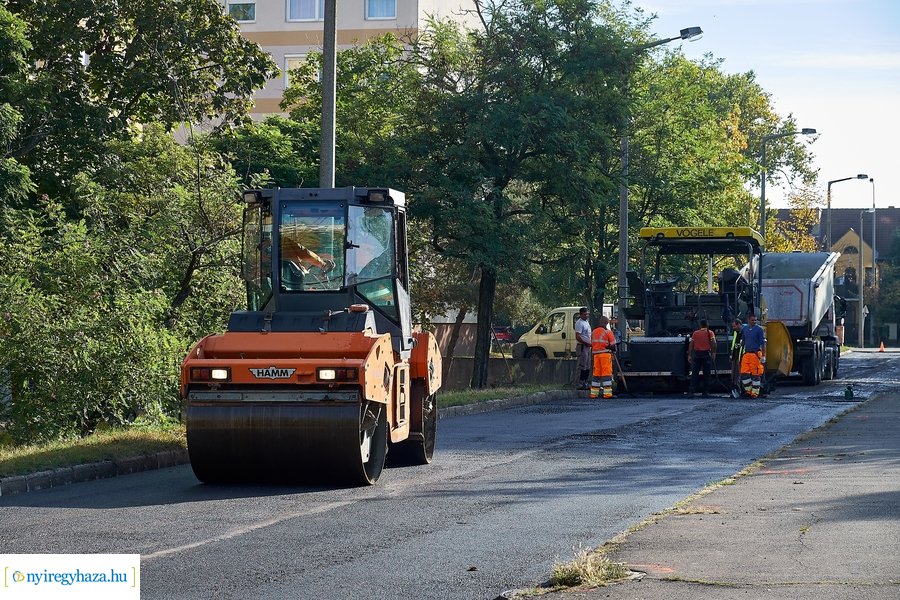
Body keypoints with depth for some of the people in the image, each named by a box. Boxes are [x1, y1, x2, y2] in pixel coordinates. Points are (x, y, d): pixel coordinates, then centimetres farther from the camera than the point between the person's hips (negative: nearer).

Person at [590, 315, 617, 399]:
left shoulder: (593, 332, 11)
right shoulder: (607, 332, -7)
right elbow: (613, 345, -6)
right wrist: (613, 349, 13)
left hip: (595, 354, 6)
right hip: (605, 354, -6)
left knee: (596, 373, 11)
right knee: (607, 373, -5)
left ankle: (594, 393, 13)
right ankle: (607, 393, -9)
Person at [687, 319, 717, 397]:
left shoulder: (695, 333, 8)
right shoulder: (710, 333, 2)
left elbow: (691, 344, 3)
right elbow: (713, 343, -12)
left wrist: (689, 355, 5)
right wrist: (713, 352, -7)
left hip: (697, 354, 2)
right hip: (706, 354, -2)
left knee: (694, 373, 4)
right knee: (706, 374, 3)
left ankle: (691, 391, -3)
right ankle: (705, 392, 2)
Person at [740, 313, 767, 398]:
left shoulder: (759, 329, -3)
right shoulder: (744, 329, 11)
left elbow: (763, 343, -4)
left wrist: (763, 356, -8)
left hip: (755, 354, -5)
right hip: (746, 354, 5)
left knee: (755, 374, -2)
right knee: (744, 373, 1)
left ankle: (755, 393, 4)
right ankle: (748, 391, 13)